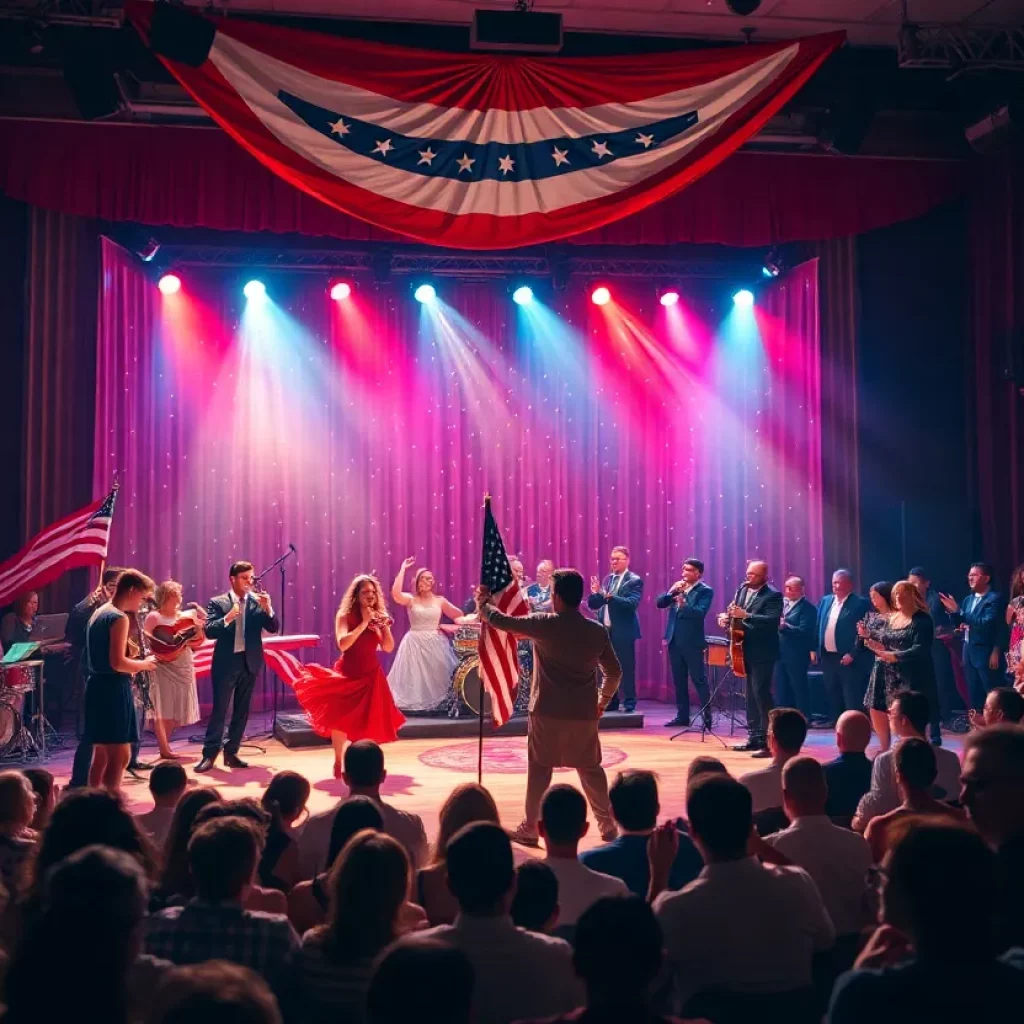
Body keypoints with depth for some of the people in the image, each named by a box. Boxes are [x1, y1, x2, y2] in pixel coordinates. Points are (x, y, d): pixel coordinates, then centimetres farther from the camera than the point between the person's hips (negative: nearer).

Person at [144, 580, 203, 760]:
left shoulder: (186, 616, 9)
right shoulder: (154, 617, -6)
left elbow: (199, 640, 7)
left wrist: (199, 623, -6)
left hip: (183, 666, 6)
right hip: (162, 667, -6)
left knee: (177, 709, 8)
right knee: (163, 709, -4)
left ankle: (165, 745, 20)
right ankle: (165, 750, 0)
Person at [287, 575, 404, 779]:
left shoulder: (379, 617, 4)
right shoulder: (345, 615, -8)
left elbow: (388, 648, -2)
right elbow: (343, 644, -24)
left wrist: (383, 624, -14)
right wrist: (363, 624, -24)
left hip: (371, 675, 4)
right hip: (347, 675, -3)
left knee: (369, 720, 5)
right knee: (341, 719, 1)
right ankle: (338, 763, 15)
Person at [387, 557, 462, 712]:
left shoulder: (440, 600, 4)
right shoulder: (411, 599, -1)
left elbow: (459, 616, 6)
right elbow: (395, 593, -22)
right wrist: (403, 569, -18)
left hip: (435, 644, 2)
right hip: (415, 643, -1)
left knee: (437, 676, 0)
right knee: (415, 676, 0)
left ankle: (438, 703, 11)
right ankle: (414, 703, 10)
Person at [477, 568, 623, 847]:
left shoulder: (544, 624, -10)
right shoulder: (598, 631, 0)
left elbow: (500, 621, -4)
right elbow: (615, 672, 6)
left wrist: (483, 602, 15)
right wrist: (603, 700, 21)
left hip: (548, 711, -3)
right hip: (584, 713, 3)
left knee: (539, 770, 8)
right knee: (591, 769, 15)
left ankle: (529, 830, 13)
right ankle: (608, 827, 19)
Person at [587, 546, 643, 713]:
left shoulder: (634, 581, -6)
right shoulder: (607, 579, 13)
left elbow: (633, 603, -22)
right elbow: (593, 605, 12)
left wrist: (611, 597, -33)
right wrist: (595, 593, -10)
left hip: (623, 631, -6)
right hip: (606, 631, 6)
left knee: (626, 668, -2)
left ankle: (629, 703, 6)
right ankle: (611, 702, 19)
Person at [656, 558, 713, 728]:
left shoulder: (705, 591, -5)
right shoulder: (677, 587, 13)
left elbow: (700, 613, -19)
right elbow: (660, 603, 6)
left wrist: (684, 604, -34)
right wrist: (671, 591, -10)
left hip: (692, 642, -6)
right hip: (675, 640, 6)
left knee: (699, 680, -5)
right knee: (679, 680, 10)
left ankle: (707, 717, -2)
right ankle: (682, 716, 17)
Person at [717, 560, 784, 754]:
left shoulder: (773, 595, -11)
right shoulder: (742, 590, 12)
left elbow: (773, 620, -24)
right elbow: (737, 615, 19)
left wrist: (746, 615, -30)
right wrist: (727, 617, -3)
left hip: (762, 652, -8)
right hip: (745, 651, 8)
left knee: (761, 695, -11)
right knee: (750, 696, 13)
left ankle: (767, 742, -8)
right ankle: (754, 737, 20)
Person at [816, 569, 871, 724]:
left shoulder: (860, 603, -8)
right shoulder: (825, 600, 12)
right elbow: (819, 627, 15)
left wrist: (852, 654, -17)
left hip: (848, 658, -7)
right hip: (827, 657, 7)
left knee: (852, 702, -2)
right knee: (833, 698, 16)